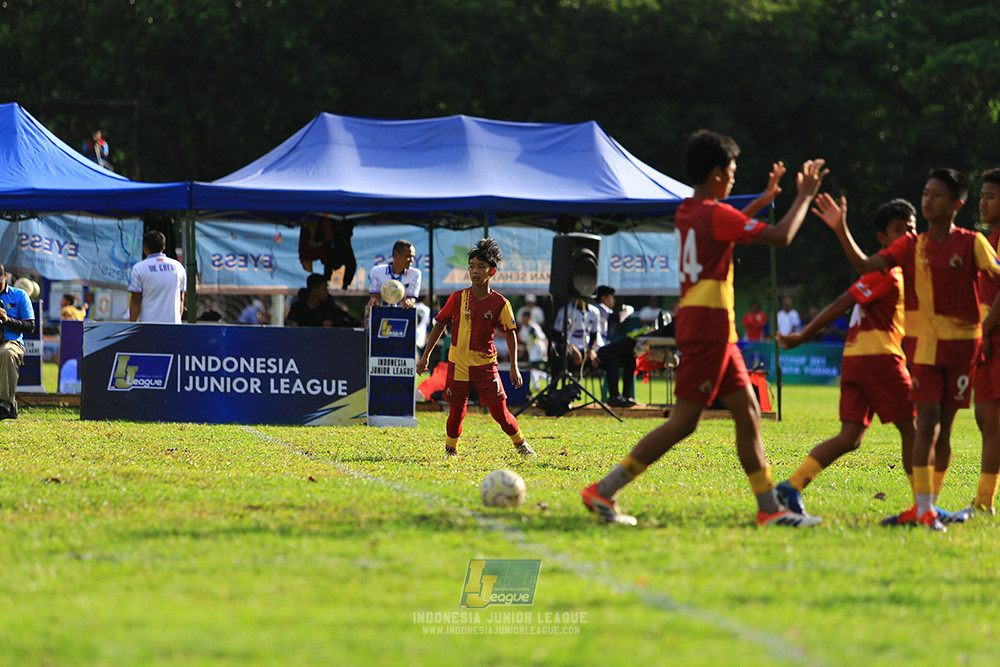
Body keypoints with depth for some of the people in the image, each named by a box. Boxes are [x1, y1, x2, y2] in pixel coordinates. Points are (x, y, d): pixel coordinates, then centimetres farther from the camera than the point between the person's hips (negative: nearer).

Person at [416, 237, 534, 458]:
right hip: (458, 363, 1)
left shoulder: (500, 303, -6)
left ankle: (520, 444, 18)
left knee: (499, 410, -3)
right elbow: (440, 324, 7)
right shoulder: (458, 298, -3)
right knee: (457, 410, 2)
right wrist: (426, 356, 6)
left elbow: (510, 333, 4)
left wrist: (514, 366, 0)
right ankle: (450, 450, 22)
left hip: (485, 363, -1)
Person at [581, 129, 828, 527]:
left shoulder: (687, 213, 13)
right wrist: (805, 197, -1)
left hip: (698, 326, 10)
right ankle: (603, 492, -10)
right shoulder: (716, 214, -14)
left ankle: (769, 508, 10)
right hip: (709, 327, -10)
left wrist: (763, 200, 35)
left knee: (748, 413, 10)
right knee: (683, 421, -9)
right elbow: (781, 237, -14)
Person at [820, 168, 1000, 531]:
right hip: (923, 342, 0)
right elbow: (865, 266, -3)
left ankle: (926, 507, 17)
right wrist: (841, 230, -15)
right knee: (928, 421, -13)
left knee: (943, 428, 5)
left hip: (961, 343, 0)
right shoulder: (911, 246, 4)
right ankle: (923, 509, -12)